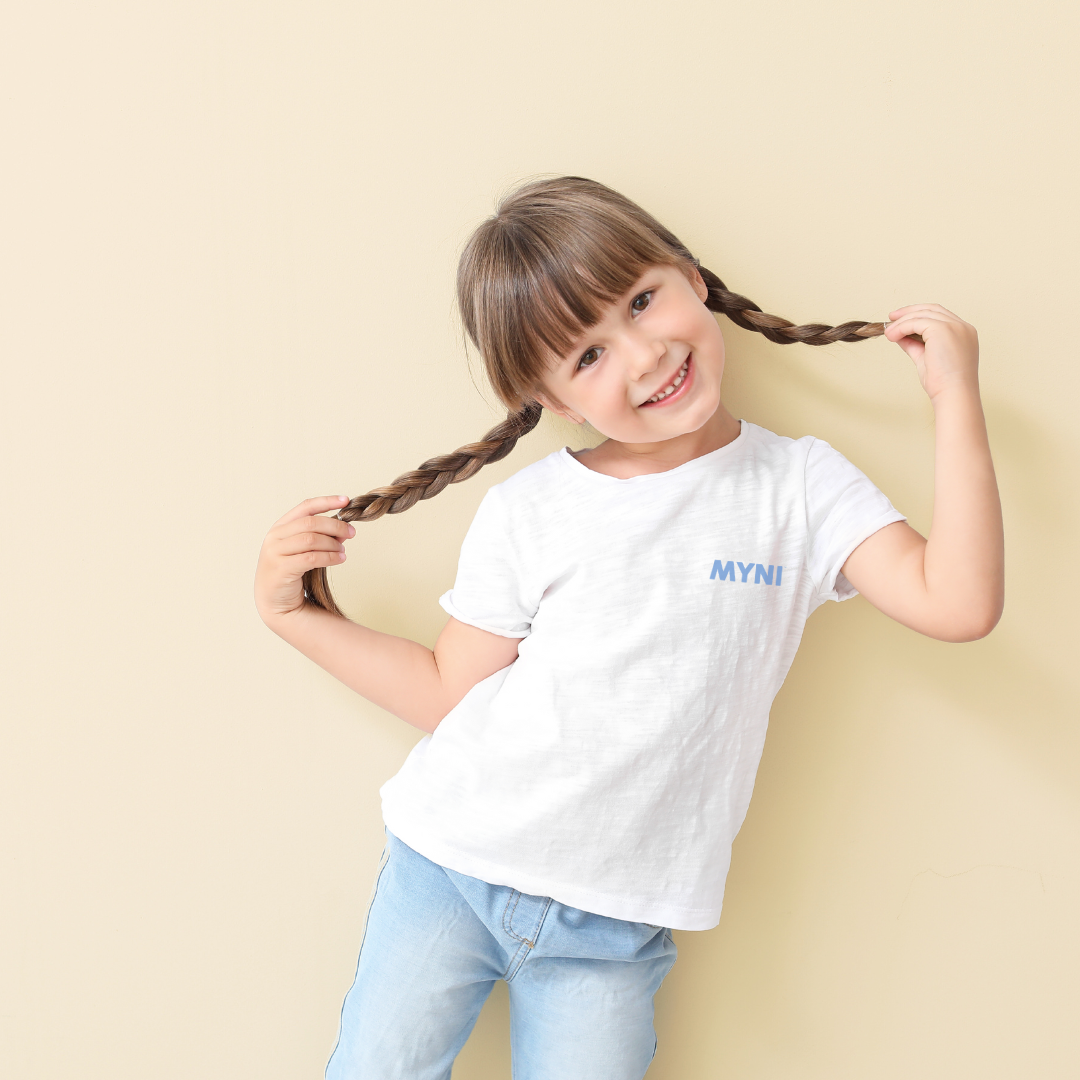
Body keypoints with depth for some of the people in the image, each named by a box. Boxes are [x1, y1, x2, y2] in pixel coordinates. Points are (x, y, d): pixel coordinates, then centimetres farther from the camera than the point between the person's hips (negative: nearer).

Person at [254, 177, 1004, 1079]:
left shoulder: (801, 487, -3)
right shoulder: (526, 513, -3)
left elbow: (958, 605, -14)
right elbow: (448, 695, 3)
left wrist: (956, 399, -13)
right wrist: (296, 613, -3)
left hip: (613, 925, 0)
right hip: (447, 870, 1)